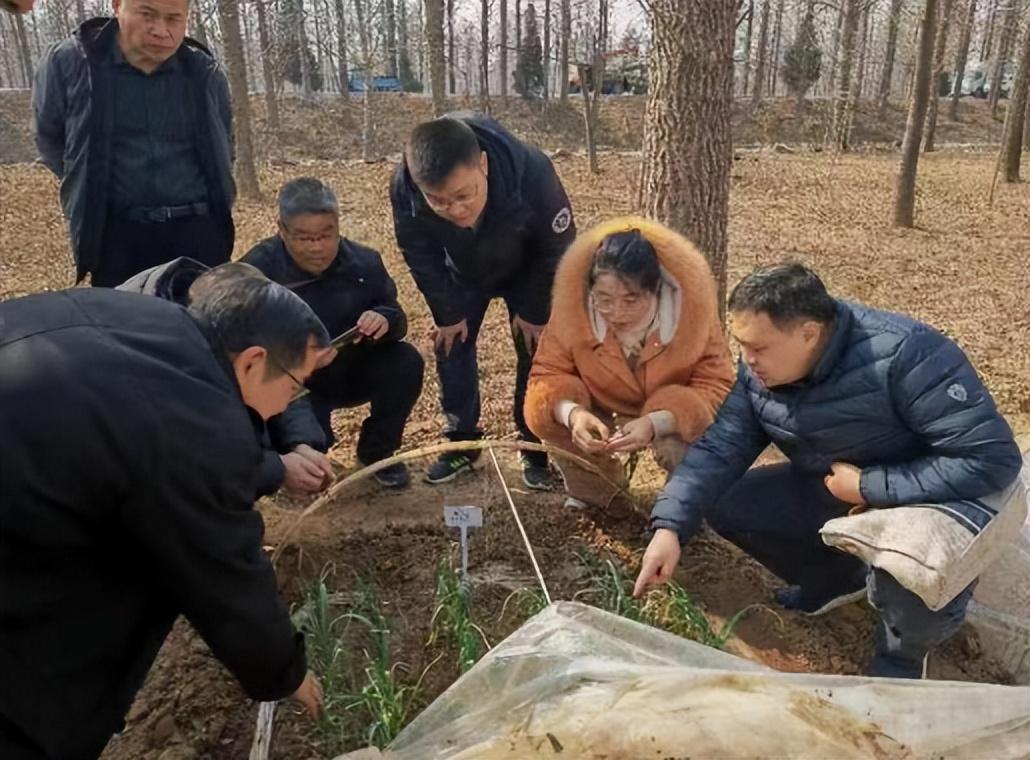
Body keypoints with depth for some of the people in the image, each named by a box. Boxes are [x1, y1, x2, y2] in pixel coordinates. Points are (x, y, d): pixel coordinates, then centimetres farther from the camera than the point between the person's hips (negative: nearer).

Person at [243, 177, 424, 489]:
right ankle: (311, 438, 12)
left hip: (352, 373, 4)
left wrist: (385, 320, -30)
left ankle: (377, 450, 3)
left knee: (406, 362, -23)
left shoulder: (363, 261, -9)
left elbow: (395, 316, 0)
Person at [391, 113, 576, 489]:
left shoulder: (532, 173, -43)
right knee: (451, 345, 0)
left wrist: (536, 311, -16)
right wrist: (447, 313, -10)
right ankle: (461, 443, 17)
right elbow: (421, 258, -16)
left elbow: (557, 248, -25)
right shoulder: (404, 189, -37)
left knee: (535, 351, -5)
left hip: (526, 270, -2)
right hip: (464, 272, 2)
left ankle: (535, 449, 11)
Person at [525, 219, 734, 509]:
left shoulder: (691, 302, -28)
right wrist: (572, 413, -41)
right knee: (550, 416, -24)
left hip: (672, 419, -2)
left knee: (682, 444, -34)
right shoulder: (575, 302, -24)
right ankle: (590, 496, 6)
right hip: (602, 416, 2)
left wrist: (656, 423, -44)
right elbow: (546, 373, -18)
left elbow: (717, 388, -26)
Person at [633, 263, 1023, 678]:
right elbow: (721, 446, -12)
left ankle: (902, 656, 2)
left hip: (933, 499, -6)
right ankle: (840, 577, 15)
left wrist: (870, 487, -28)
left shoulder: (905, 355, -32)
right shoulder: (759, 367, -12)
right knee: (722, 502, -8)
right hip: (831, 492, 6)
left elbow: (993, 458, -30)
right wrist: (670, 526, -25)